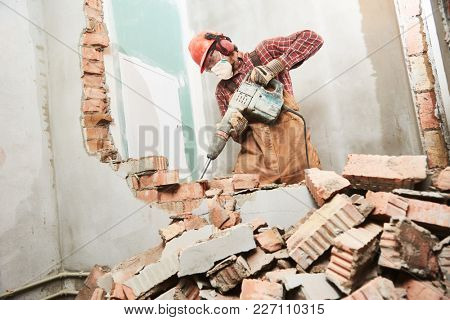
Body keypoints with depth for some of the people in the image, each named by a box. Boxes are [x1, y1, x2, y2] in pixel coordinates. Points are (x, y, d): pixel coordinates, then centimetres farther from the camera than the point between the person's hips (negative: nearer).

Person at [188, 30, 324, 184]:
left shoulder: (265, 51, 8)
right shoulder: (222, 90, 15)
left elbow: (312, 38, -2)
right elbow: (238, 137, 15)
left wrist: (273, 67, -11)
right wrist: (237, 130, -9)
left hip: (294, 148, -2)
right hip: (254, 159, 3)